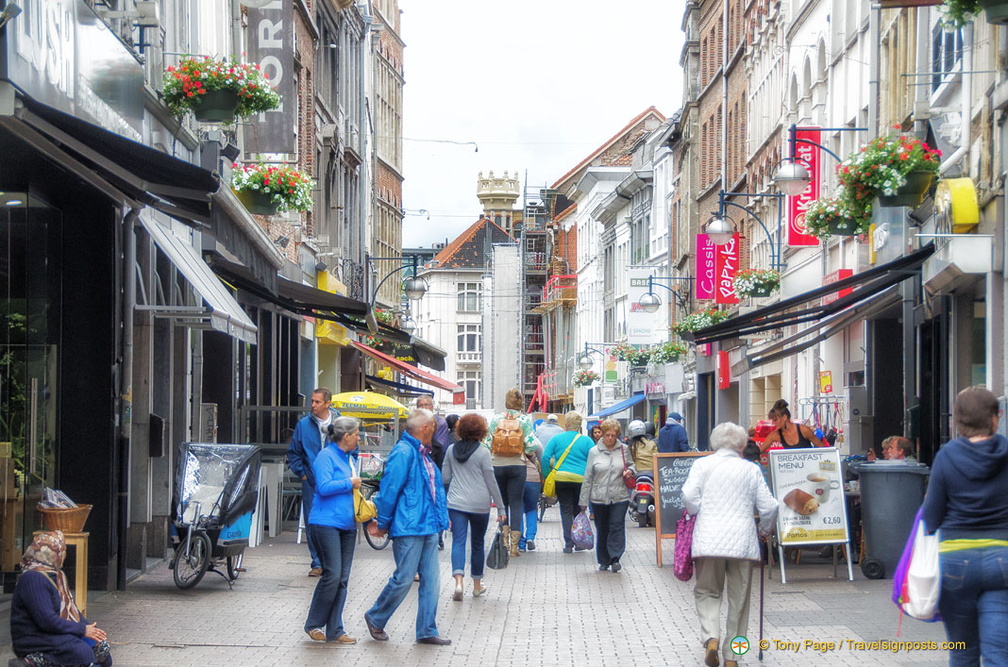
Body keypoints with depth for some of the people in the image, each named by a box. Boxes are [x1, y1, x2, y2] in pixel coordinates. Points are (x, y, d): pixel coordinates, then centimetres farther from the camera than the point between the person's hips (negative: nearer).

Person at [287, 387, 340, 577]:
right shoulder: (304, 425, 4)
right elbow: (293, 453, 13)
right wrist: (302, 473, 4)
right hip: (311, 483, 1)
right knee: (312, 525, 1)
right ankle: (317, 563, 10)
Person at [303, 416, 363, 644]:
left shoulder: (348, 458, 19)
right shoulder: (326, 456, -6)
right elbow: (324, 487, -18)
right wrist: (350, 483, -8)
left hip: (347, 524, 8)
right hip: (327, 523, -8)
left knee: (342, 579, 4)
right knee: (332, 575, -12)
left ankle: (334, 630, 7)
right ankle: (314, 624, 2)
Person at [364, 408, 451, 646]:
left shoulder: (424, 454, 15)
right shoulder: (403, 453, -15)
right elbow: (389, 489, -14)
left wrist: (441, 519, 16)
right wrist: (382, 524, -10)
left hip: (428, 527, 9)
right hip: (408, 528, -9)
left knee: (431, 578, 7)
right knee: (403, 579, -2)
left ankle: (427, 631, 12)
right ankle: (375, 618, 17)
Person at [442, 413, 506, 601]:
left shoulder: (451, 450, 3)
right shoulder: (482, 453, -8)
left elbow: (445, 478, 8)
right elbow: (491, 482, -5)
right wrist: (501, 508, 2)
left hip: (456, 503, 1)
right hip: (480, 505, -1)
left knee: (458, 542, -4)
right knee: (477, 543, 13)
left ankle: (458, 581, -26)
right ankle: (477, 585, 24)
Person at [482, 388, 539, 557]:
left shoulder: (496, 418, 1)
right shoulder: (525, 419, -3)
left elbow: (488, 443, 1)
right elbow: (531, 444, -9)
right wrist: (526, 453, 11)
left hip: (498, 465, 1)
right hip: (517, 465, -1)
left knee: (502, 503, 14)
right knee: (516, 504, 2)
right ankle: (514, 546, -1)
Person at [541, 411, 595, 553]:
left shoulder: (556, 439, 4)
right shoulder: (587, 441, 3)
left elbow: (545, 458, -2)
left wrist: (546, 476, 5)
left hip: (561, 479, 0)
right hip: (581, 479, 0)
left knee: (566, 510, 5)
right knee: (579, 510, 13)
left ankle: (568, 544, -3)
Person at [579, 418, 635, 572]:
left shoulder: (624, 449, 5)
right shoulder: (594, 451, 3)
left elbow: (631, 465, 21)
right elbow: (588, 478, 5)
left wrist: (630, 472, -5)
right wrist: (583, 501, 3)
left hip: (619, 497, -1)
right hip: (598, 498, 1)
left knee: (617, 526, -12)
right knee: (602, 530, 8)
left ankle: (615, 558, -12)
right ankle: (604, 561, 18)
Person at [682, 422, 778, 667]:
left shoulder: (702, 464, 3)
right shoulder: (751, 470, 6)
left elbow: (689, 495, -8)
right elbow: (768, 507, 4)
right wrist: (765, 529, 24)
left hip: (708, 541, 0)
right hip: (742, 543, 1)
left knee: (707, 592, 13)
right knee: (738, 599, 10)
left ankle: (710, 637, -13)